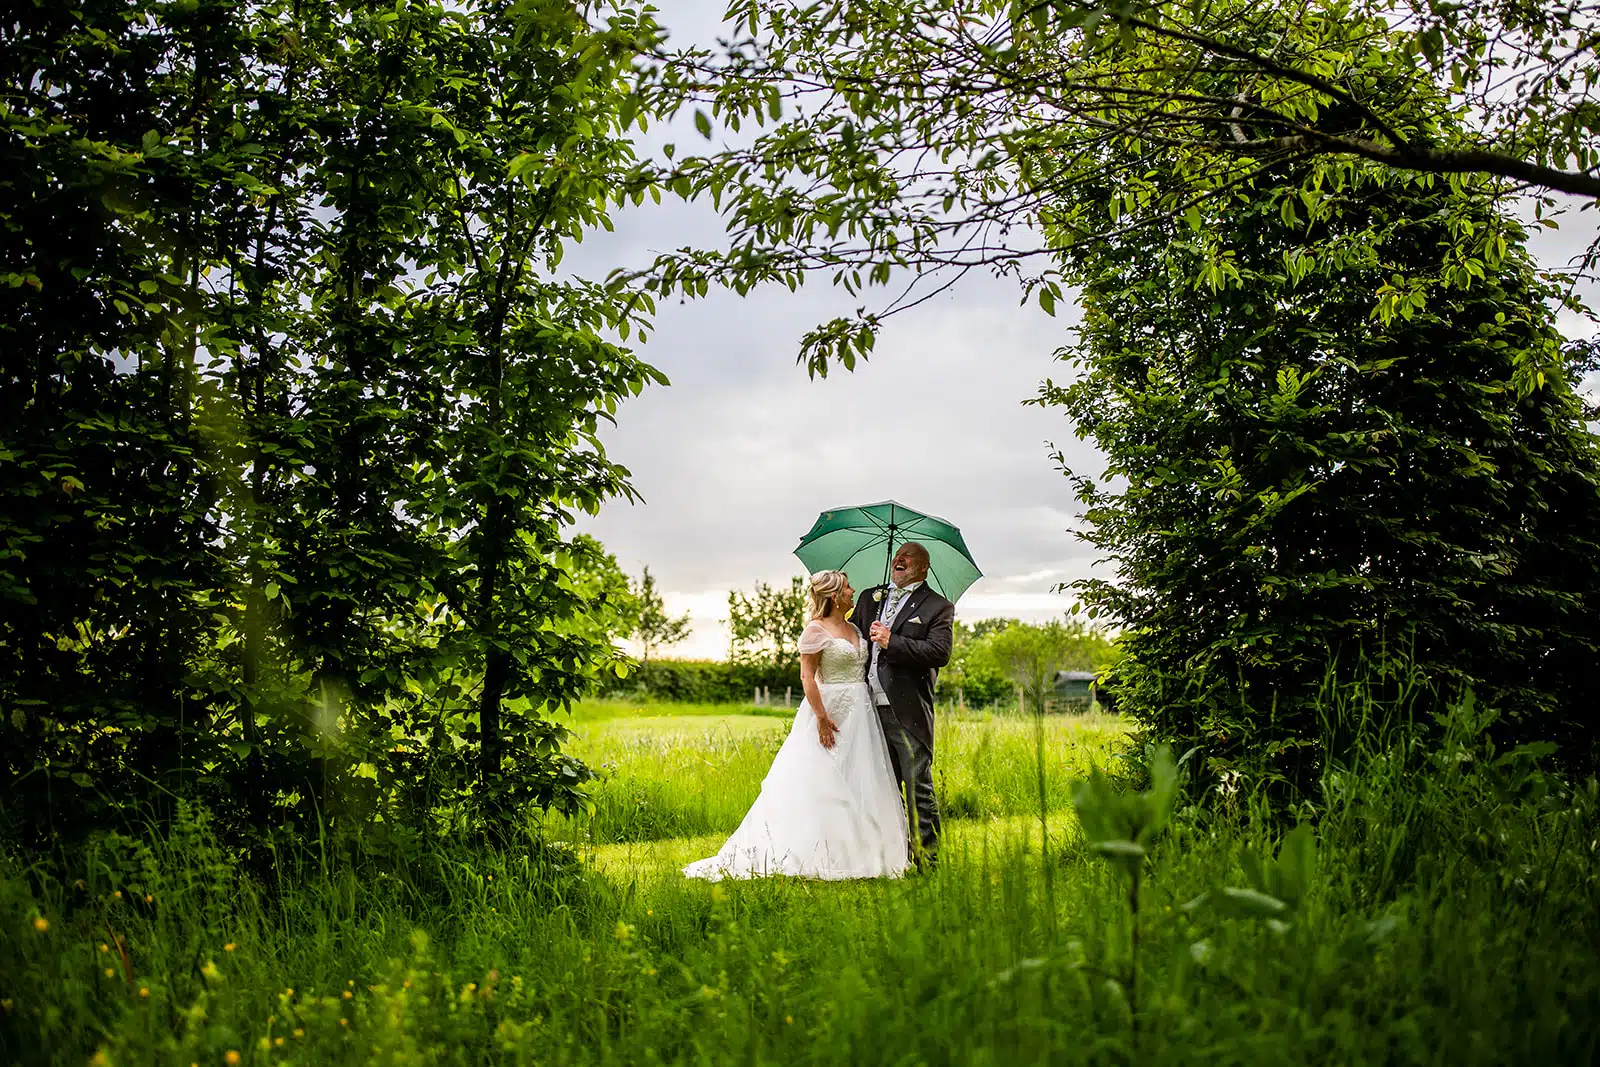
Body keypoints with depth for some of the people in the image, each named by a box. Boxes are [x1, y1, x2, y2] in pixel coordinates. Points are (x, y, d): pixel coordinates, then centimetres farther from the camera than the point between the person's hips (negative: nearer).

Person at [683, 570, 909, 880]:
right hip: (830, 709, -8)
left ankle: (858, 850, 15)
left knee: (858, 784, 8)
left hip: (861, 713, 8)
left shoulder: (853, 628, 15)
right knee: (822, 786, -6)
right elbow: (807, 676, -14)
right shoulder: (816, 629, -9)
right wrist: (821, 716, -20)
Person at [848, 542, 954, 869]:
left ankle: (927, 860, 6)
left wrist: (891, 642, -15)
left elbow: (940, 653, -12)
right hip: (871, 707, 5)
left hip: (908, 712, -5)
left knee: (918, 787, -2)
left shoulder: (937, 607, 2)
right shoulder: (869, 598, 18)